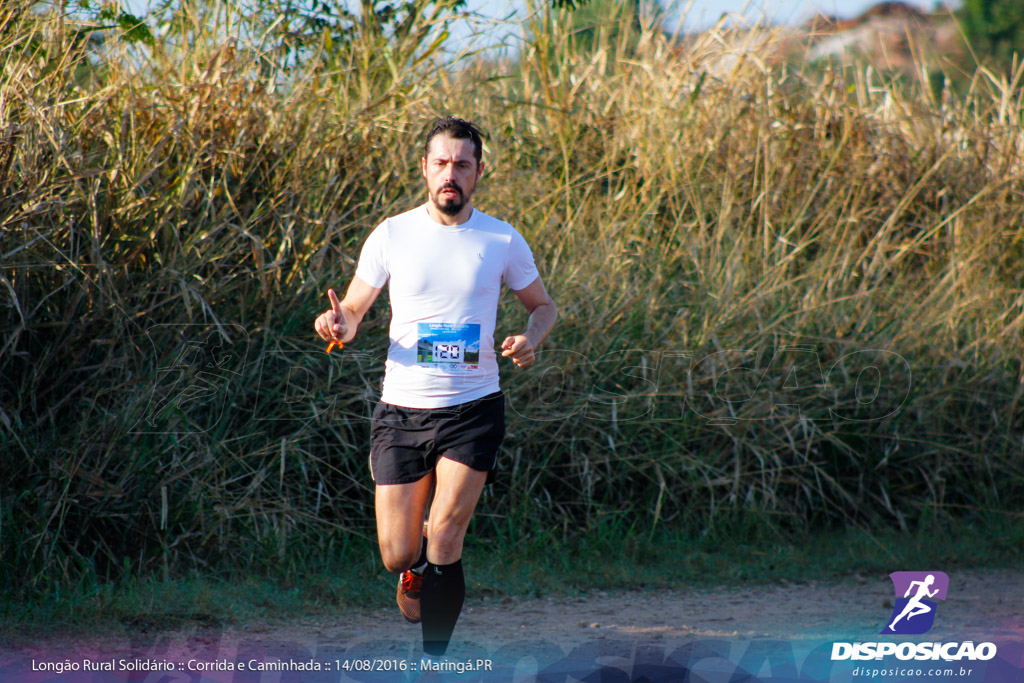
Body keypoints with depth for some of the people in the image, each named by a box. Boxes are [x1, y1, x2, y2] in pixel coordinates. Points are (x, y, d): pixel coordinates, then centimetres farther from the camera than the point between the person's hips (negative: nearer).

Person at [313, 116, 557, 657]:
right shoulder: (391, 236, -1)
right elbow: (353, 312, 5)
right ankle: (416, 567, 38)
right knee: (397, 555, 0)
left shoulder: (503, 241, -1)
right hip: (402, 410, 1)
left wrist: (530, 339, -10)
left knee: (444, 543, -13)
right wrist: (337, 323, -19)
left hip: (473, 410, -1)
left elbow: (543, 305, 13)